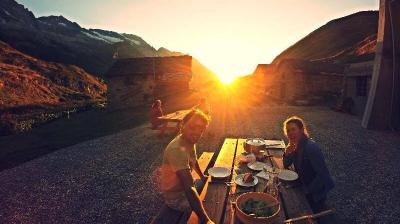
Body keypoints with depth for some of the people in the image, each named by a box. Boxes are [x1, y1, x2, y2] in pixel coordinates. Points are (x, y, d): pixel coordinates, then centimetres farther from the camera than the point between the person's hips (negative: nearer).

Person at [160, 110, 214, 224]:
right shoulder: (177, 149, -35)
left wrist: (202, 176, 25)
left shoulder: (190, 141, -7)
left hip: (183, 186, 9)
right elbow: (189, 189, -40)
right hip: (175, 197, -9)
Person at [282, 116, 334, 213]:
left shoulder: (311, 147, -32)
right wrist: (287, 153, -20)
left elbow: (322, 174, -31)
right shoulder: (295, 144, -7)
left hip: (317, 189, -7)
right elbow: (286, 165, 0)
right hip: (305, 185, 7)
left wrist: (308, 190, -23)